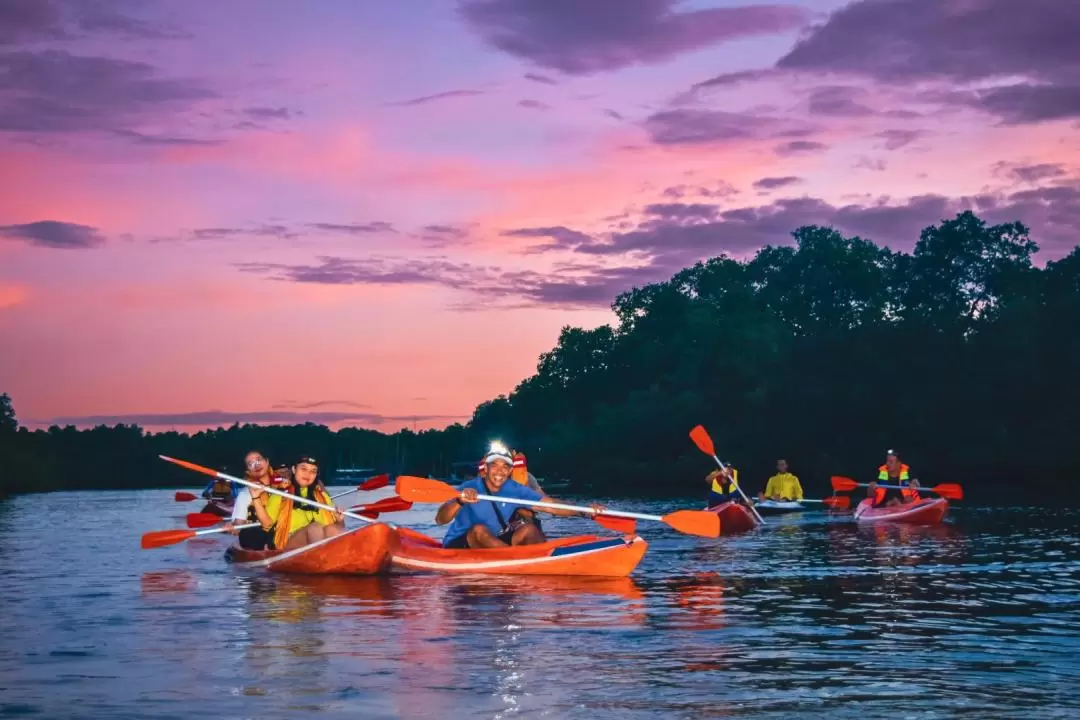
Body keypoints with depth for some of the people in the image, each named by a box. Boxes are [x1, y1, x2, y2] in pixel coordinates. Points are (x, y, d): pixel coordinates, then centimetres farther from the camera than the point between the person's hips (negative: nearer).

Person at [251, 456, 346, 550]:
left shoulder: (322, 496, 27)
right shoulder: (280, 495, 18)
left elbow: (335, 528, 22)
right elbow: (267, 524, 6)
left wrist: (340, 521, -1)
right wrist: (256, 498, -4)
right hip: (291, 543, -2)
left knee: (331, 529, -32)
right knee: (315, 527, -34)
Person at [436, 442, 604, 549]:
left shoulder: (515, 490, -4)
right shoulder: (469, 488, -19)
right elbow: (440, 520, -31)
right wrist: (459, 501, -52)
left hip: (493, 543, 5)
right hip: (458, 546, -5)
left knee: (529, 529, -13)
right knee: (479, 529, -33)